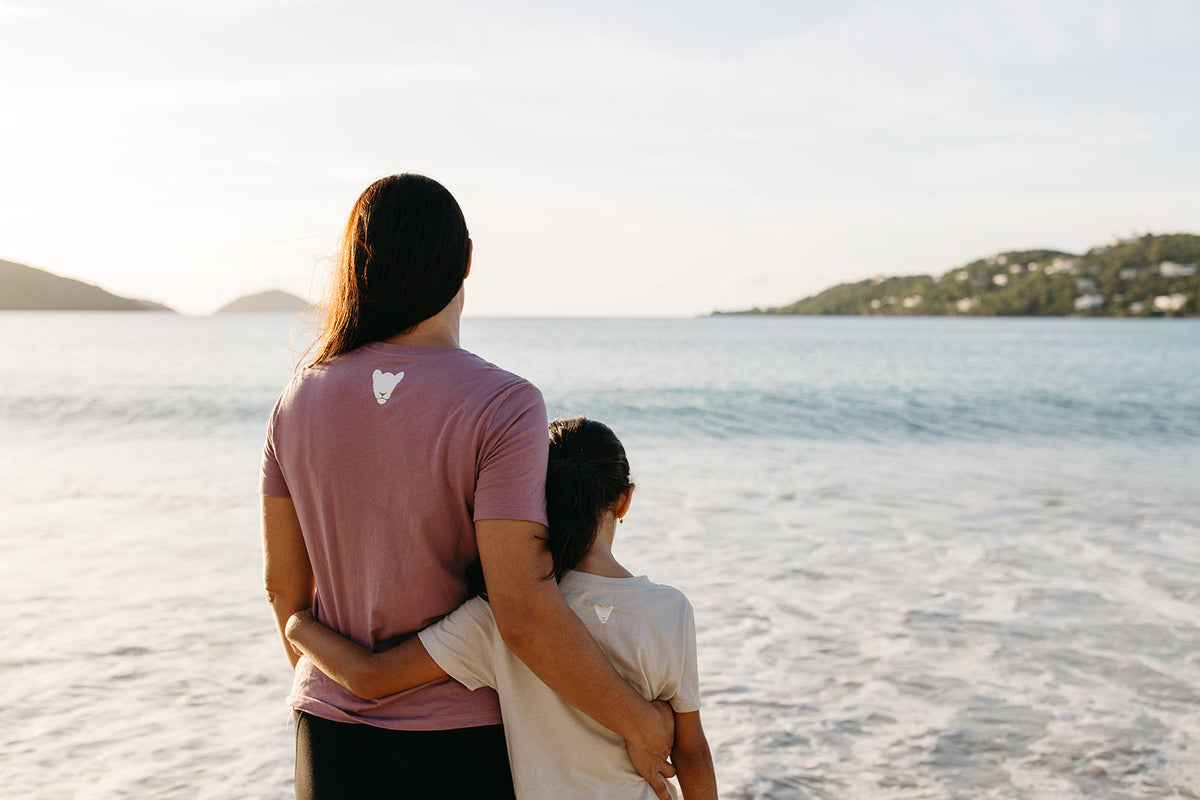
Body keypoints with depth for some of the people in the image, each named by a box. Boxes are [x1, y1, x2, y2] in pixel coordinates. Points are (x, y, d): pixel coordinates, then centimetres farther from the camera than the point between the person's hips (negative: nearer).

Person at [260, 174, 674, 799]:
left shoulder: (300, 401, -5)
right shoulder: (502, 406, -20)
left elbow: (283, 583, 4)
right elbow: (522, 612, -26)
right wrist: (638, 722, -13)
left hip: (334, 740, 4)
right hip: (460, 746, -4)